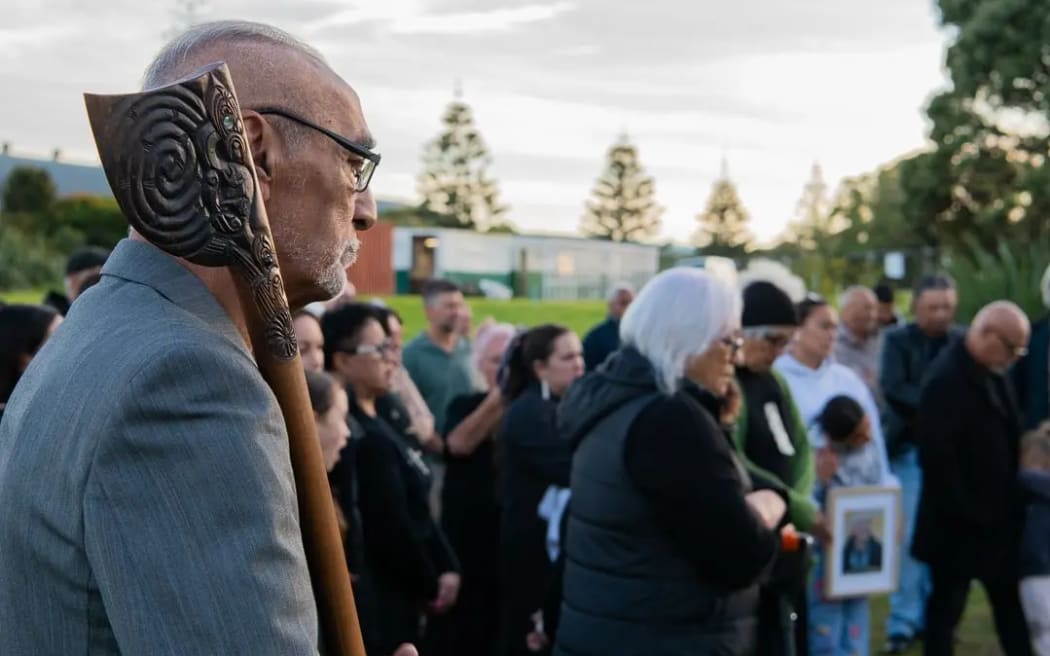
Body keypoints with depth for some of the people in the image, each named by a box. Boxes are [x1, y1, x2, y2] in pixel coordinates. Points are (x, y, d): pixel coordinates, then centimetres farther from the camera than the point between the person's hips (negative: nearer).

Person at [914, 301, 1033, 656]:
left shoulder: (994, 374, 6)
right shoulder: (945, 380, -22)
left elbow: (1006, 438, 13)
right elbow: (938, 457, -25)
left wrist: (1014, 503, 5)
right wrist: (965, 514, -20)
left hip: (998, 518, 9)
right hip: (959, 523, -8)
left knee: (1010, 601, 16)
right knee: (947, 603, 7)